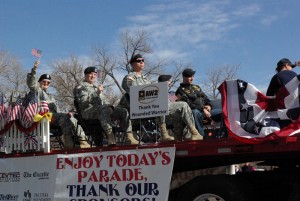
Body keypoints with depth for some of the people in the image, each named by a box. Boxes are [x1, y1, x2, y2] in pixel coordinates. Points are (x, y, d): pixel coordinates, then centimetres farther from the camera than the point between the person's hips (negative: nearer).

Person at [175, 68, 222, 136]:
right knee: (195, 112, -43)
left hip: (206, 111, 7)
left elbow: (205, 97, 24)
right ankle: (201, 135, -43)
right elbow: (188, 105, -11)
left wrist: (208, 106, 0)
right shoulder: (181, 90, 0)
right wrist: (202, 109, -18)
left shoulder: (196, 87, 24)